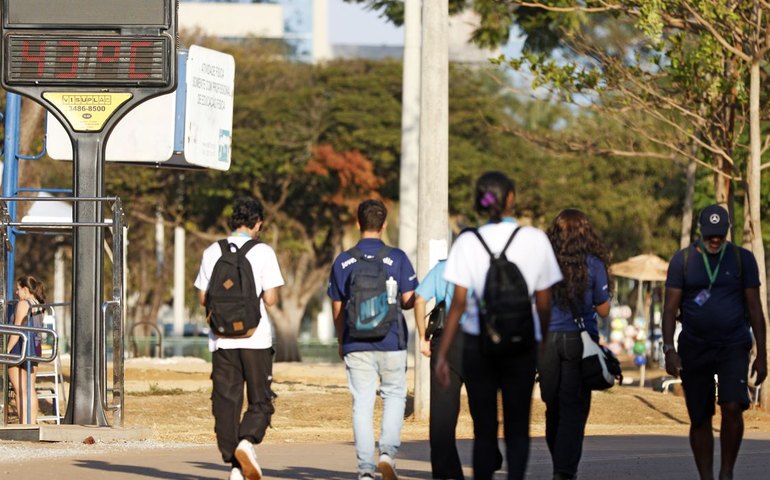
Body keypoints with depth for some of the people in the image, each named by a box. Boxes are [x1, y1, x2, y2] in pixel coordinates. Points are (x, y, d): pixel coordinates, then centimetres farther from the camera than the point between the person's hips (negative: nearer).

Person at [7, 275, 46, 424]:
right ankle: (32, 423, 13)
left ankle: (23, 424, -10)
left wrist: (7, 350, -13)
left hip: (20, 347, -8)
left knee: (20, 390, -6)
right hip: (36, 347, 8)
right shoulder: (38, 306, 11)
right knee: (30, 389, 12)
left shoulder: (23, 304, -13)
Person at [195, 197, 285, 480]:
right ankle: (247, 442, -22)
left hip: (222, 339, 3)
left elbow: (203, 298, 7)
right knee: (261, 401, 5)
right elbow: (271, 299, -8)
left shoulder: (212, 252, 5)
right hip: (255, 337, -3)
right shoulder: (262, 252, -5)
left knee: (226, 401, 6)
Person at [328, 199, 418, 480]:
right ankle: (388, 451, -5)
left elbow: (337, 308, 8)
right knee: (394, 396, 14)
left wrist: (341, 341, 21)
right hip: (390, 342, -1)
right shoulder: (397, 258, -4)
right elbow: (409, 301, -4)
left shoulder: (343, 262, 3)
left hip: (356, 344, 1)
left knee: (362, 404, 3)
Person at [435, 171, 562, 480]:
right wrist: (544, 339, 18)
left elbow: (458, 303, -8)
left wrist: (442, 355, -3)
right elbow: (544, 303, 1)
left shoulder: (468, 243, -5)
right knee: (517, 428, 8)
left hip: (478, 344, 0)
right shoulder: (536, 240, -4)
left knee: (484, 429, 8)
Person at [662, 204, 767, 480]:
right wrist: (669, 349, -11)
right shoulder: (683, 260, 3)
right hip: (694, 349, 1)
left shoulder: (742, 259, 4)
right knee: (699, 419, 4)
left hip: (733, 346, -1)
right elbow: (670, 308, 1)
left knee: (732, 407, -19)